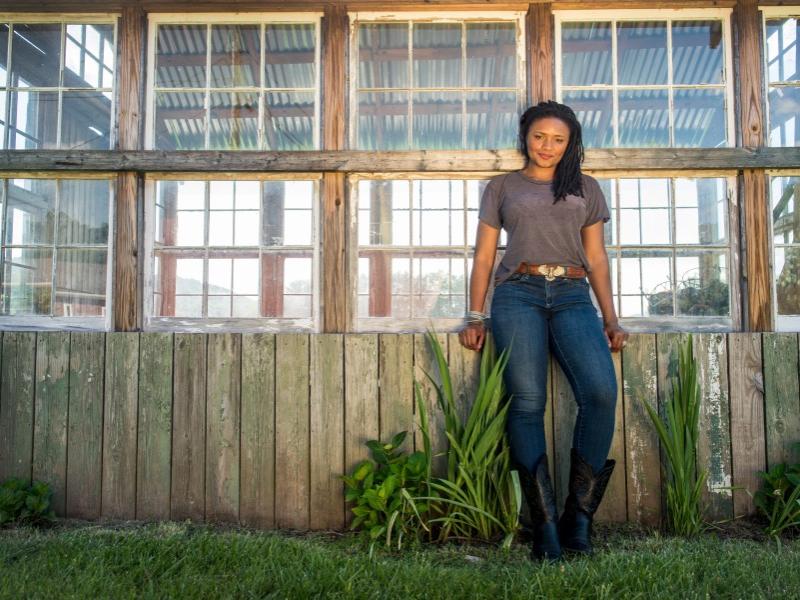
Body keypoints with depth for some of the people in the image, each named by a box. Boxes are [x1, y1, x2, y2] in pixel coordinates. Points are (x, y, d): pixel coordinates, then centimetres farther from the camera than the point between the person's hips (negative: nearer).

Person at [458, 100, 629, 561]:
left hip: (572, 297, 1)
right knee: (527, 402, -14)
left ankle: (579, 515, -12)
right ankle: (545, 527, -11)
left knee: (601, 391, -22)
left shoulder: (586, 189, 22)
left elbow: (597, 258, 18)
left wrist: (611, 319, 8)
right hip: (518, 294, -1)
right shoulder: (502, 187, 19)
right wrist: (475, 317, 4)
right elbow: (484, 256, 14)